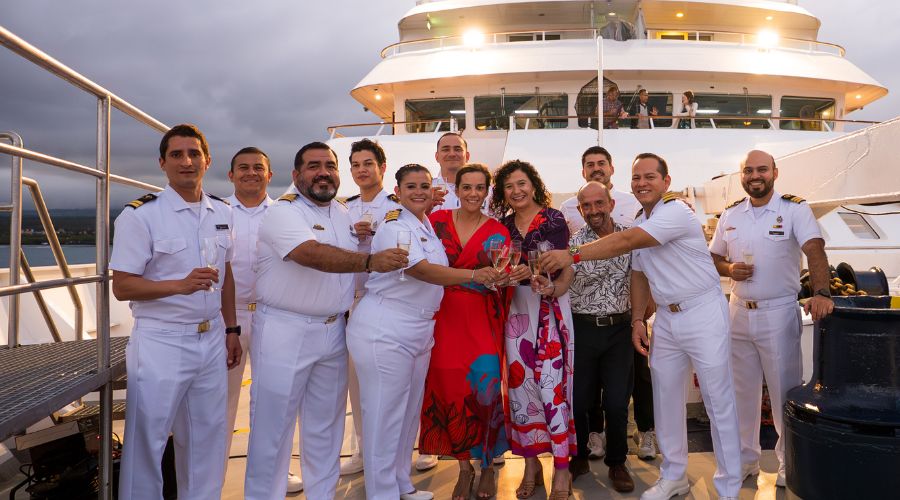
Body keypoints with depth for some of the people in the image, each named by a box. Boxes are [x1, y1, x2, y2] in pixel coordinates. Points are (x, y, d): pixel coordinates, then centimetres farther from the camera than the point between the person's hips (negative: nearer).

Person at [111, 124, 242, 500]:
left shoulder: (222, 213, 8)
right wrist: (182, 285, -24)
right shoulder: (140, 214, -9)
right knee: (147, 441, 4)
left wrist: (231, 329, 13)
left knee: (207, 437, 15)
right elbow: (122, 286, -12)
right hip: (161, 343, -5)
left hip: (212, 340, 5)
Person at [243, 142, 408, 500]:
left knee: (325, 426, 16)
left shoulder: (342, 213, 12)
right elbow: (313, 254, -31)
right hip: (285, 332, -7)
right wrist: (371, 261, -39)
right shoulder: (282, 213, -13)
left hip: (333, 332, 7)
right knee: (273, 426, 2)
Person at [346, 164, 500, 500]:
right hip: (385, 331, -9)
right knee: (384, 415, -1)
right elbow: (419, 269, -25)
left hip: (420, 330, 9)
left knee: (410, 412, 16)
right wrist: (473, 275, -27)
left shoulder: (428, 225, 12)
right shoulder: (396, 226, -14)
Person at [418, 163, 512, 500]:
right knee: (450, 391, 1)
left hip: (483, 321, 0)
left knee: (485, 391, -8)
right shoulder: (437, 220, 5)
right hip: (444, 317, 1)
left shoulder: (497, 232, 4)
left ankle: (487, 466, 15)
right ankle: (464, 468, 21)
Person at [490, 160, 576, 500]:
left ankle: (561, 466, 6)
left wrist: (553, 289, -22)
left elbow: (567, 267, -5)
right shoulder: (503, 225, 10)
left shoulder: (553, 219, -1)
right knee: (520, 382, 4)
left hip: (551, 306, -4)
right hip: (516, 308, 4)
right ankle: (531, 464, 18)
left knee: (552, 382, -6)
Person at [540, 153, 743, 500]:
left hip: (702, 313, -8)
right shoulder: (639, 223, 10)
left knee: (719, 402, 0)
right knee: (665, 398, 12)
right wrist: (637, 320, 8)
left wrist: (573, 255, -29)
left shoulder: (676, 211, -17)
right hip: (665, 318, 8)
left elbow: (625, 242, -27)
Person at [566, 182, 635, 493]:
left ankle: (617, 463, 23)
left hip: (619, 329, 1)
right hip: (582, 328, 0)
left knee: (617, 402, 2)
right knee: (578, 399, 7)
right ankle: (579, 458, 29)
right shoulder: (573, 242, -2)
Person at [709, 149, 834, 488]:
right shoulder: (730, 214, 7)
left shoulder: (795, 209, -7)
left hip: (779, 313, -4)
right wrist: (729, 269, -8)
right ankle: (746, 460, 27)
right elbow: (714, 257, 14)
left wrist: (822, 293, -36)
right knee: (743, 393, 13)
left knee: (784, 393, 4)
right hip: (739, 312, 4)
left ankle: (789, 466, 20)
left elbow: (814, 250, -21)